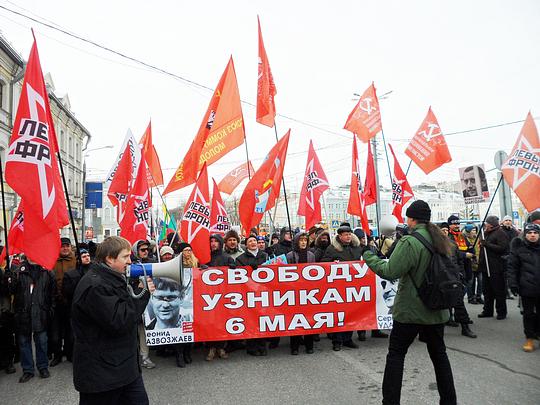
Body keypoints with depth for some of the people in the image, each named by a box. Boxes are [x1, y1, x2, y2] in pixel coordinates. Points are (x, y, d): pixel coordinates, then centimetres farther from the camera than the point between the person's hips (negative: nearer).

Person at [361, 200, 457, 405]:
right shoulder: (440, 240, 4)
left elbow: (390, 271, -21)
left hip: (411, 310, -6)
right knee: (439, 353, 19)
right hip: (436, 309, 7)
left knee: (396, 354, 7)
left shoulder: (409, 242, -20)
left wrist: (368, 255, -10)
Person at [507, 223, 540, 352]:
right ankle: (529, 338, 17)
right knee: (529, 314, 6)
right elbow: (512, 267, -3)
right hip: (527, 288, -2)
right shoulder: (518, 248, -2)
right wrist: (513, 283, -10)